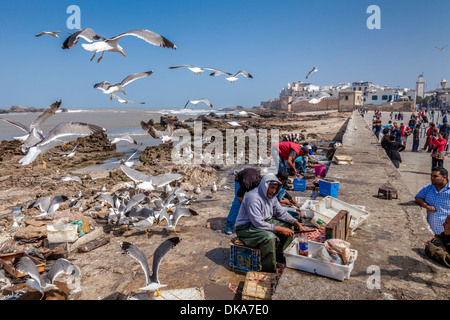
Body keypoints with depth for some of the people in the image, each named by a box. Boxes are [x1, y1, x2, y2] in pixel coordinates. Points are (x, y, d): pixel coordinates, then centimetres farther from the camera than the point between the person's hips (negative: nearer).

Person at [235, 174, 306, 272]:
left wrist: (297, 223, -5)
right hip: (246, 227, -9)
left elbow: (281, 212, 8)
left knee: (289, 226, 3)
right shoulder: (253, 198, -28)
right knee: (270, 237, -34)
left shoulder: (271, 196, 2)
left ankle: (281, 256, 14)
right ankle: (269, 270, -17)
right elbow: (258, 223, -31)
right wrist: (280, 229, -29)